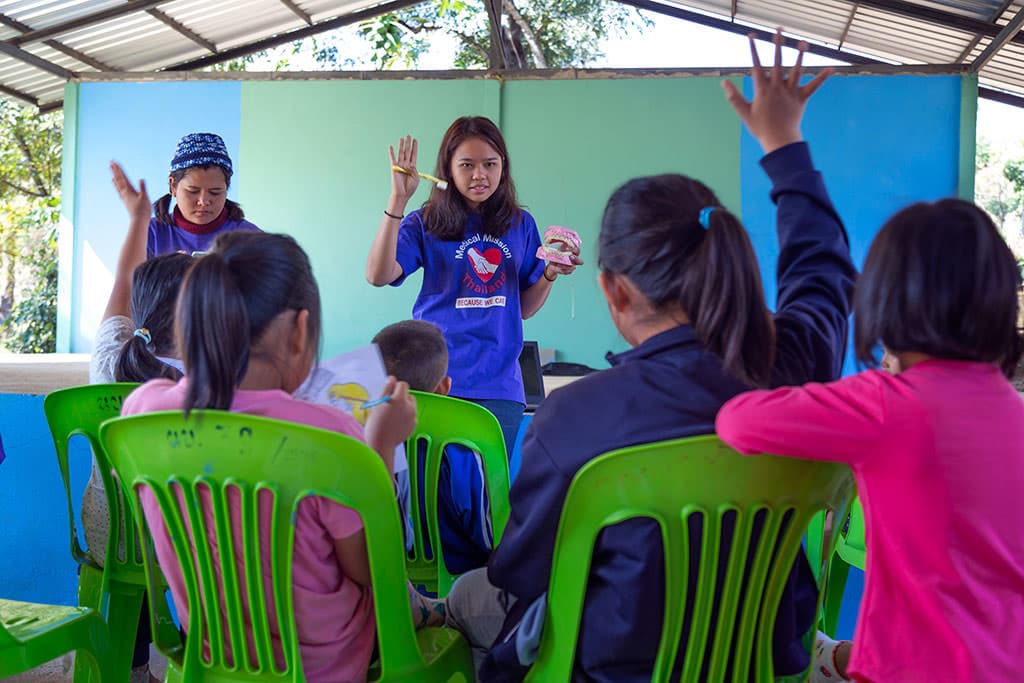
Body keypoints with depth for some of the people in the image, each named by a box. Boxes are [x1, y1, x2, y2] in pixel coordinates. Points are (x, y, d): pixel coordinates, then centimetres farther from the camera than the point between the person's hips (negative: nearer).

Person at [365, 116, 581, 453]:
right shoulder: (426, 224, 2)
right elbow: (378, 275, -15)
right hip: (436, 379, -2)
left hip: (499, 384, 2)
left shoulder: (521, 225, 11)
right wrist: (398, 199, -17)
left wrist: (551, 273, -2)